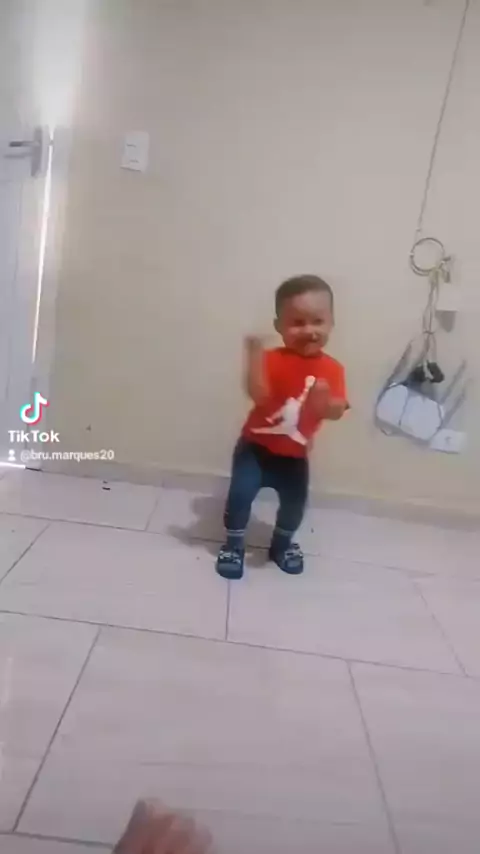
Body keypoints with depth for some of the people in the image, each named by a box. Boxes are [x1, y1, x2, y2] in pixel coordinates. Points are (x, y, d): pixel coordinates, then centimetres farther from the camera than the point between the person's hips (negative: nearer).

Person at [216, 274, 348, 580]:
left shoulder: (332, 369, -8)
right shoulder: (272, 359, -15)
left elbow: (337, 412, -18)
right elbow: (259, 395, -31)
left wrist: (325, 402, -42)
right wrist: (254, 354, -40)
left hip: (295, 454, 3)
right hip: (256, 445, -2)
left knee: (295, 504, 12)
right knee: (240, 493, -10)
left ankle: (282, 543, 41)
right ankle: (234, 545, 15)